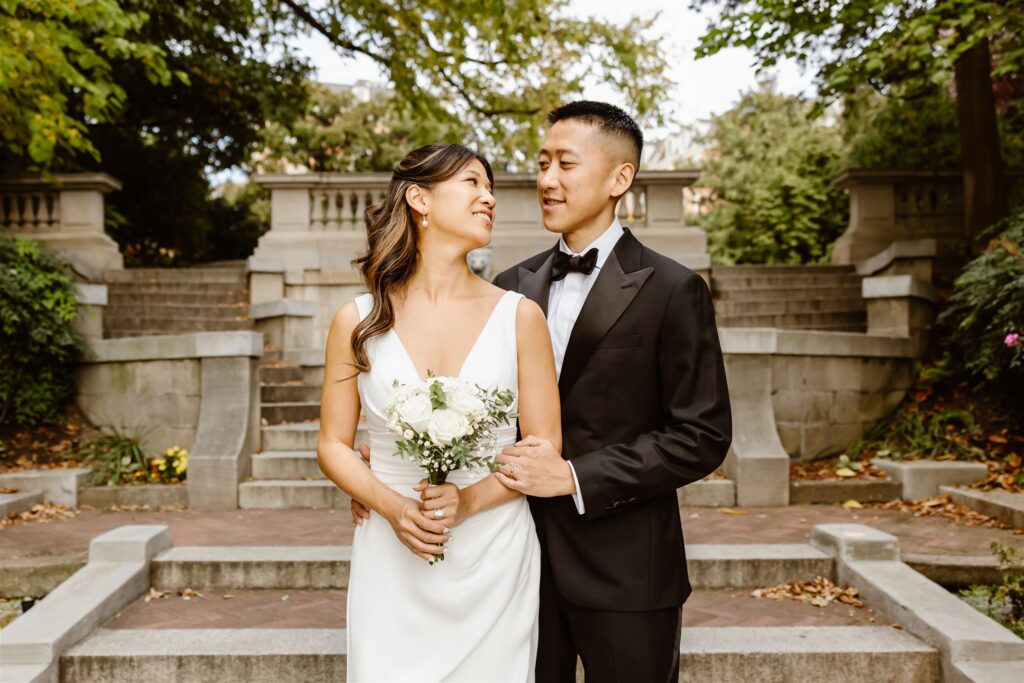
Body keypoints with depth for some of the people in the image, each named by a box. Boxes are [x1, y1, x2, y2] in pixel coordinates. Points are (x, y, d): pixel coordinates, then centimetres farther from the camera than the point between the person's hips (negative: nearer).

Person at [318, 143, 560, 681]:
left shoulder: (518, 316, -4)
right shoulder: (358, 321, -2)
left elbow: (545, 449, -1)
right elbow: (333, 445, 3)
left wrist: (468, 501, -16)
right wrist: (392, 506, -13)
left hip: (496, 561, 0)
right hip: (393, 561, 0)